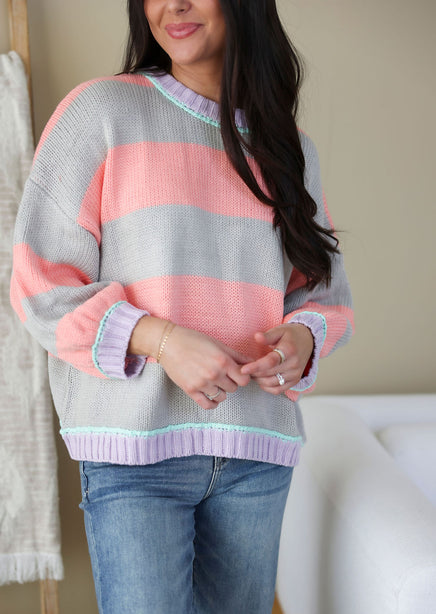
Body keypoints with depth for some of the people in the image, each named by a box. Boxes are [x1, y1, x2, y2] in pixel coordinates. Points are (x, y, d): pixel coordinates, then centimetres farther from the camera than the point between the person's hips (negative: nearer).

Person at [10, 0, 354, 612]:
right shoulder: (101, 109, -1)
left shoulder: (289, 147, 11)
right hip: (133, 448, -3)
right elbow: (39, 283, -5)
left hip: (259, 452, 4)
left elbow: (326, 290, 15)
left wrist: (303, 338, -8)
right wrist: (158, 340, -19)